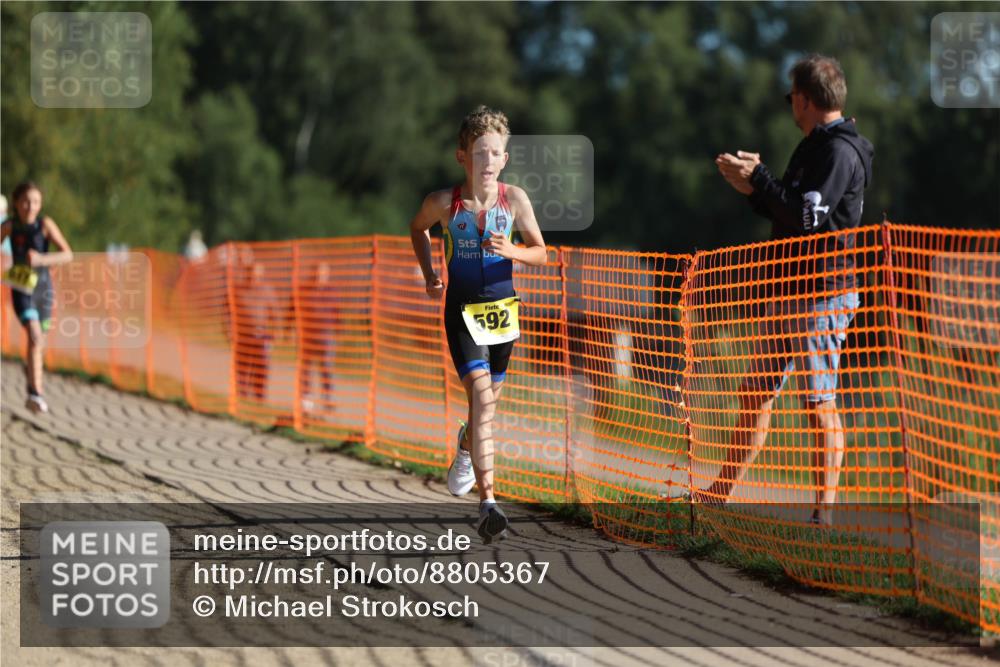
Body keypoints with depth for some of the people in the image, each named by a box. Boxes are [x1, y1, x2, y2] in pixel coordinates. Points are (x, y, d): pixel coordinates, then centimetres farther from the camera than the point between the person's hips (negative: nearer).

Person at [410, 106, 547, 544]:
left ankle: (466, 445, 55)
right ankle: (488, 507, -23)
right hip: (462, 311, -3)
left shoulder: (514, 199, -6)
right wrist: (428, 275, 4)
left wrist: (510, 251, -17)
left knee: (488, 400, 16)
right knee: (482, 397, -18)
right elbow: (417, 228, 14)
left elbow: (539, 253, 3)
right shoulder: (444, 203, -9)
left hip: (502, 309, 3)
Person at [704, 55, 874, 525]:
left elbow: (808, 216, -22)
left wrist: (759, 179, -13)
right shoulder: (815, 147, 18)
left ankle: (825, 512, -5)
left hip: (825, 294, -10)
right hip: (791, 291, 10)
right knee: (756, 393, 13)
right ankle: (720, 495, 20)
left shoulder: (840, 151, -13)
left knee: (820, 402, -8)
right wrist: (755, 188, 10)